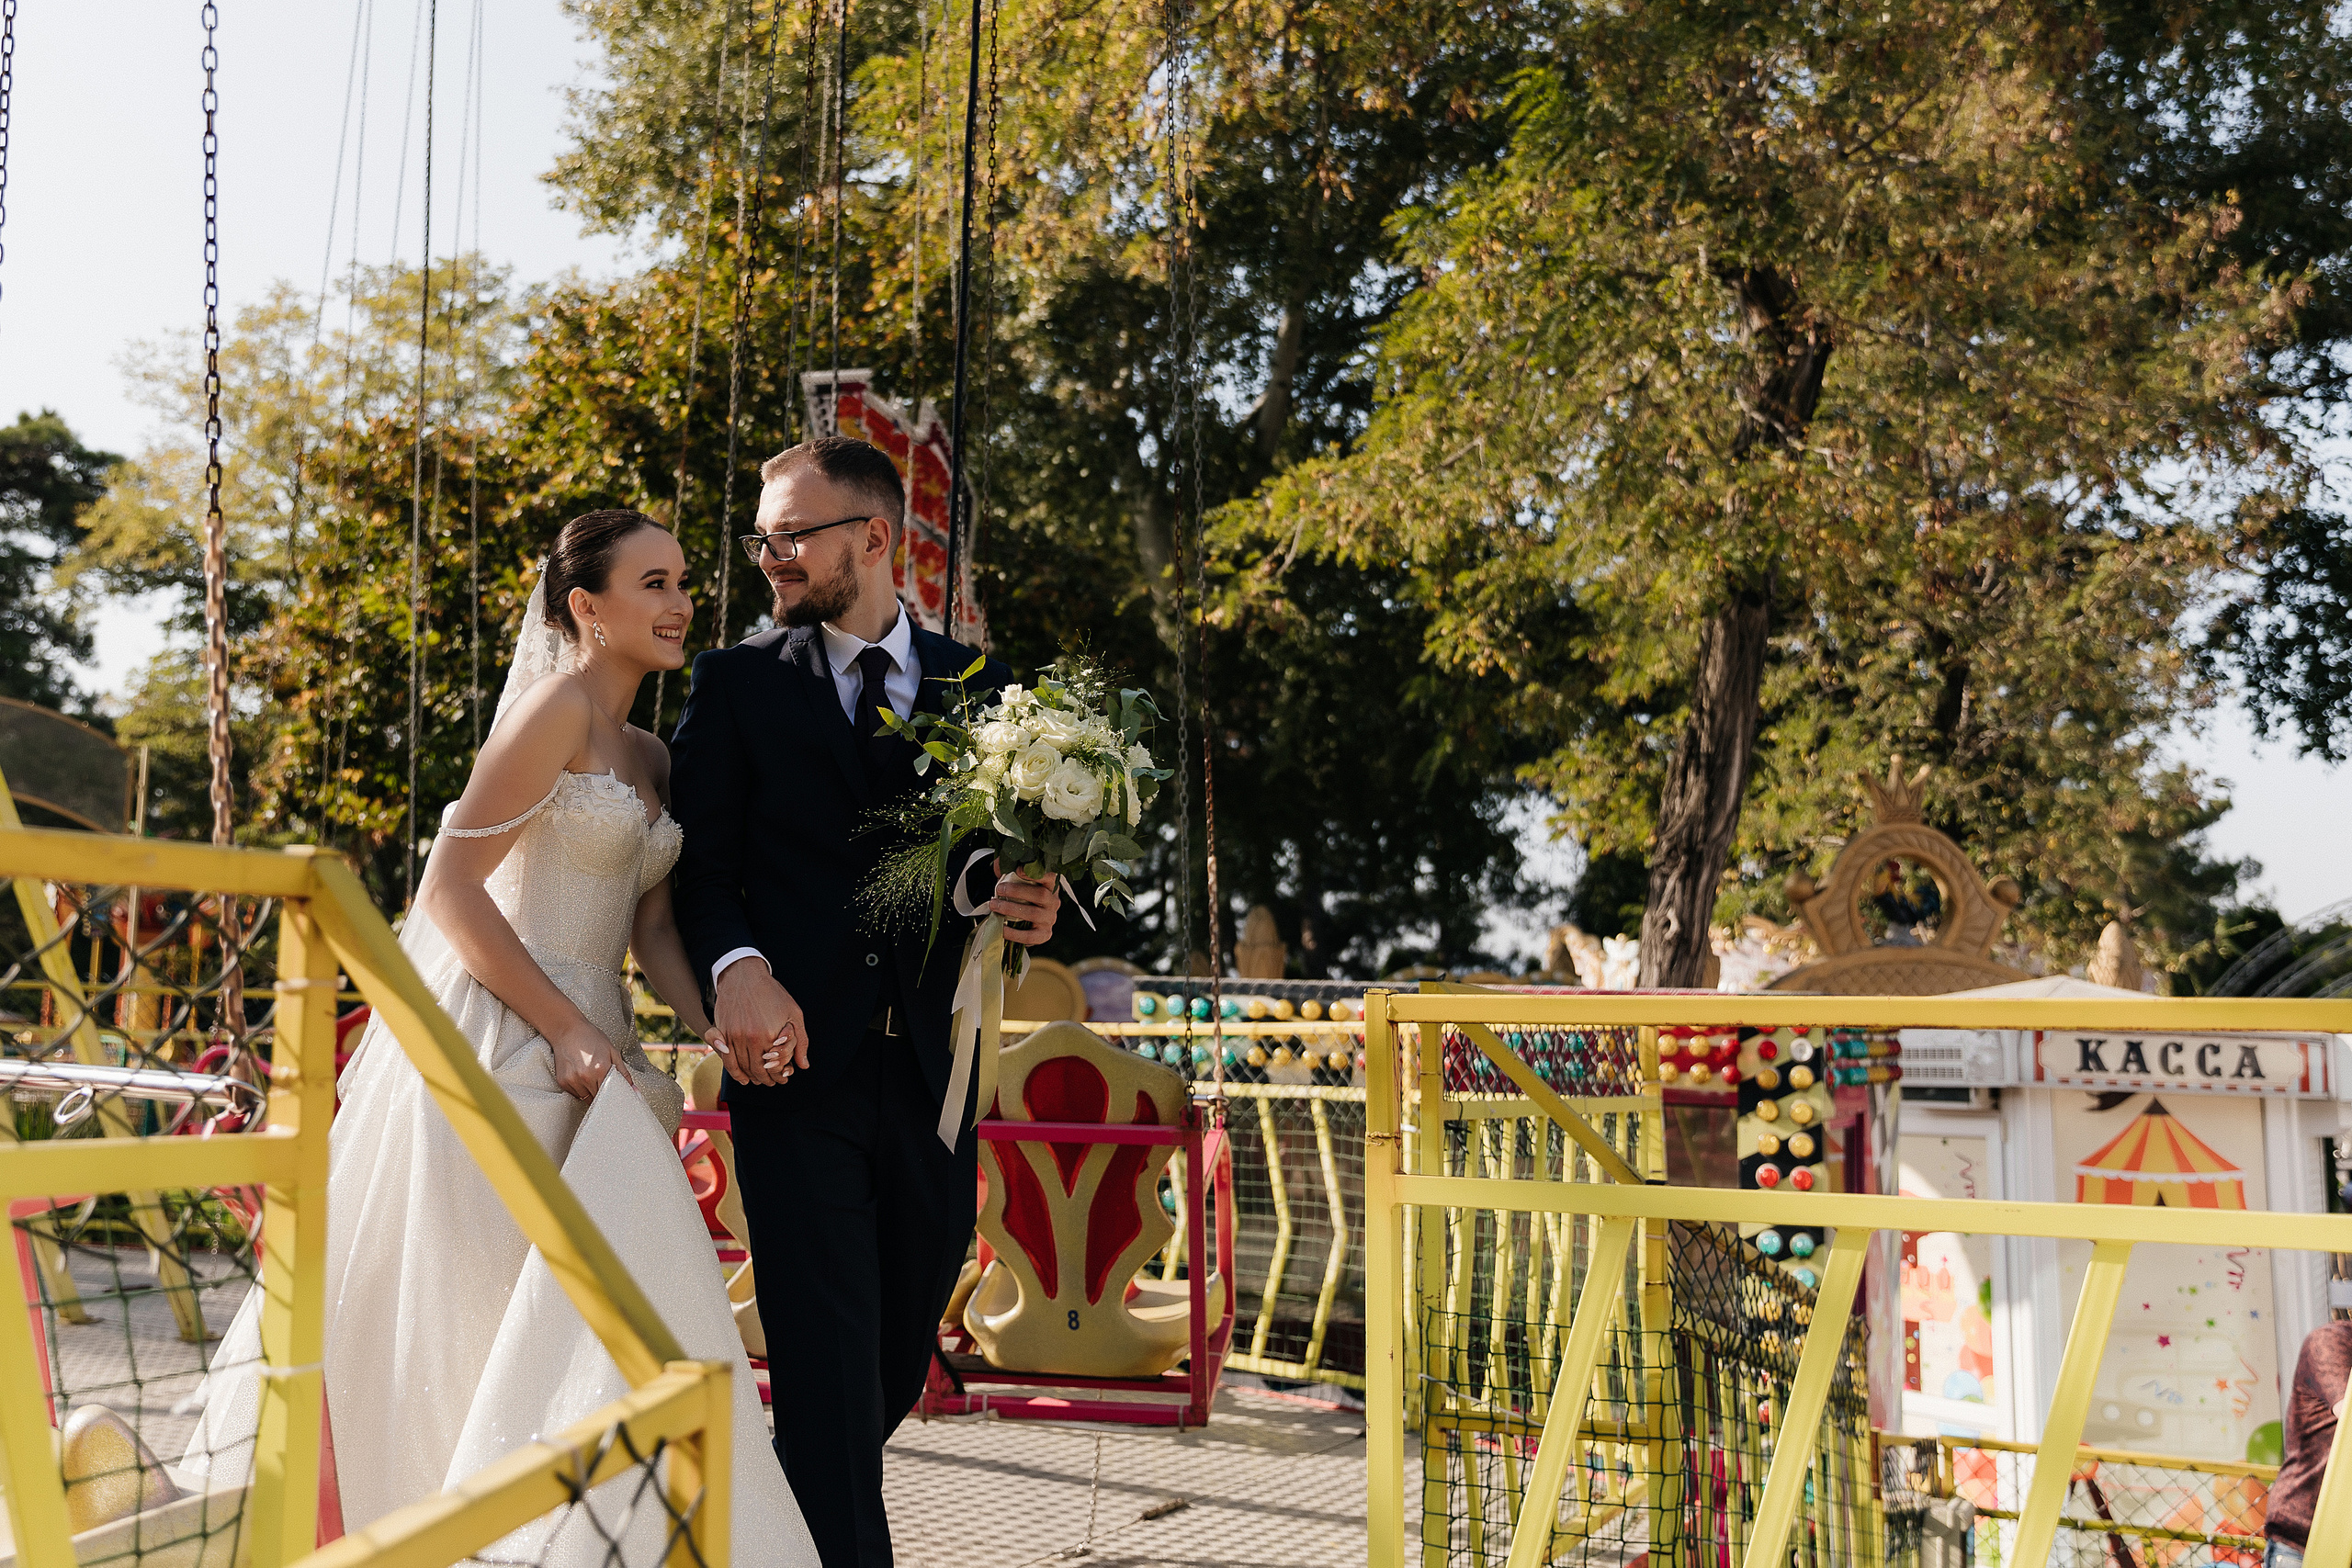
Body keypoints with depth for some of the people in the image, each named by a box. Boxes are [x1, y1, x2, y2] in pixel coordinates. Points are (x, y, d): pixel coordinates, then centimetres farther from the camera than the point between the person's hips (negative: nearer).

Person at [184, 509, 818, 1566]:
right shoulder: (555, 707, -10)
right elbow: (449, 888, -16)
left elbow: (652, 929, 12)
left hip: (585, 1048, 8)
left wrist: (710, 1026, -6)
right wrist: (567, 1031, -16)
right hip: (497, 1037, -8)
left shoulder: (648, 757, 16)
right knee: (477, 1313, -1)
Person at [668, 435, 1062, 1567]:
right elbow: (700, 864, 1)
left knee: (899, 1367, 16)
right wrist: (737, 967, -18)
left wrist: (1009, 901, -13)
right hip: (799, 1063, -3)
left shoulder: (980, 687, 10)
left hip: (932, 1077, 3)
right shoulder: (737, 683, 5)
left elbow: (1004, 864, 11)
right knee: (829, 1373, -6)